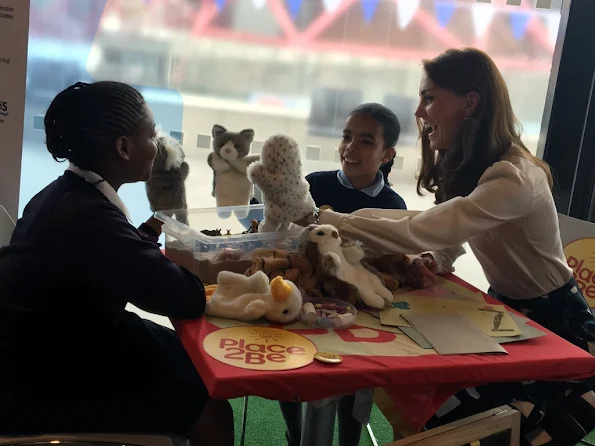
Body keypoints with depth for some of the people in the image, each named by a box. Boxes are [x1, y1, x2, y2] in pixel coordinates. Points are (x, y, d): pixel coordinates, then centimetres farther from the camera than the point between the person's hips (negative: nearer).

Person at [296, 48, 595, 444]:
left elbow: (418, 231, -40)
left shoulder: (512, 178, -31)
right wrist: (432, 261, -20)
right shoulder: (463, 166, -1)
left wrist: (320, 219, -36)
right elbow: (445, 235, 5)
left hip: (558, 329, -8)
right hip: (506, 312, 8)